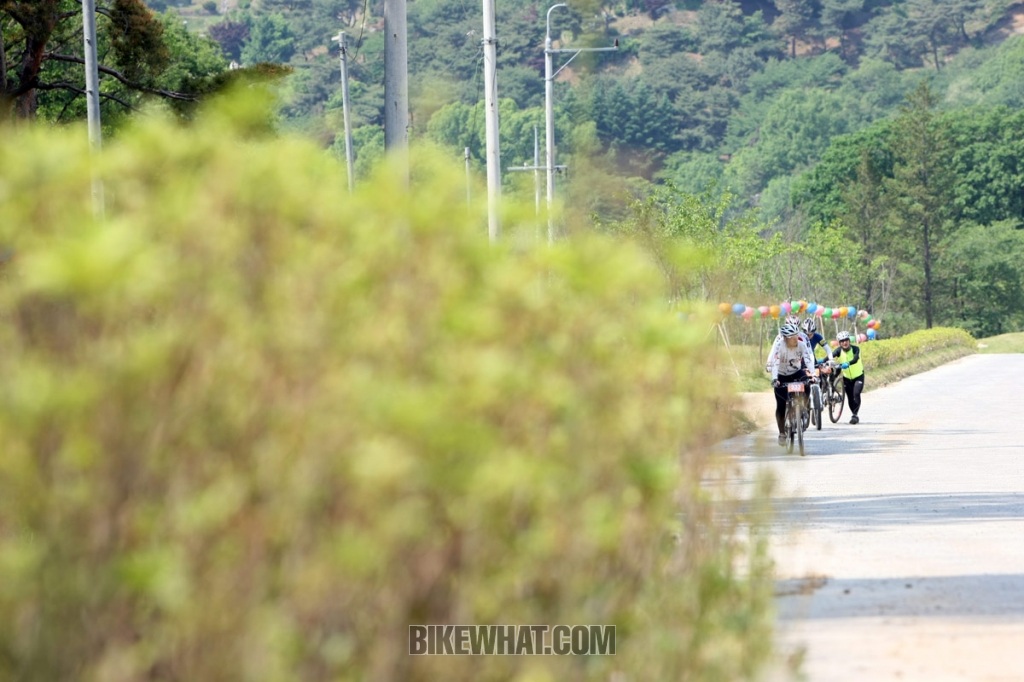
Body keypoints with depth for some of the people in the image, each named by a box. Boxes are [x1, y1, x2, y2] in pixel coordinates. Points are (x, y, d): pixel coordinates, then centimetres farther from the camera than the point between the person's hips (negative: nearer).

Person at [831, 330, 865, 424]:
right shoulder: (839, 351, -13)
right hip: (847, 377, 3)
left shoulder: (855, 349, -20)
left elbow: (855, 359, -39)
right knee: (850, 397, 5)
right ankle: (855, 416, 23)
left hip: (858, 376, -3)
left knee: (856, 394, -21)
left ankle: (855, 415, -16)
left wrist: (848, 364, -59)